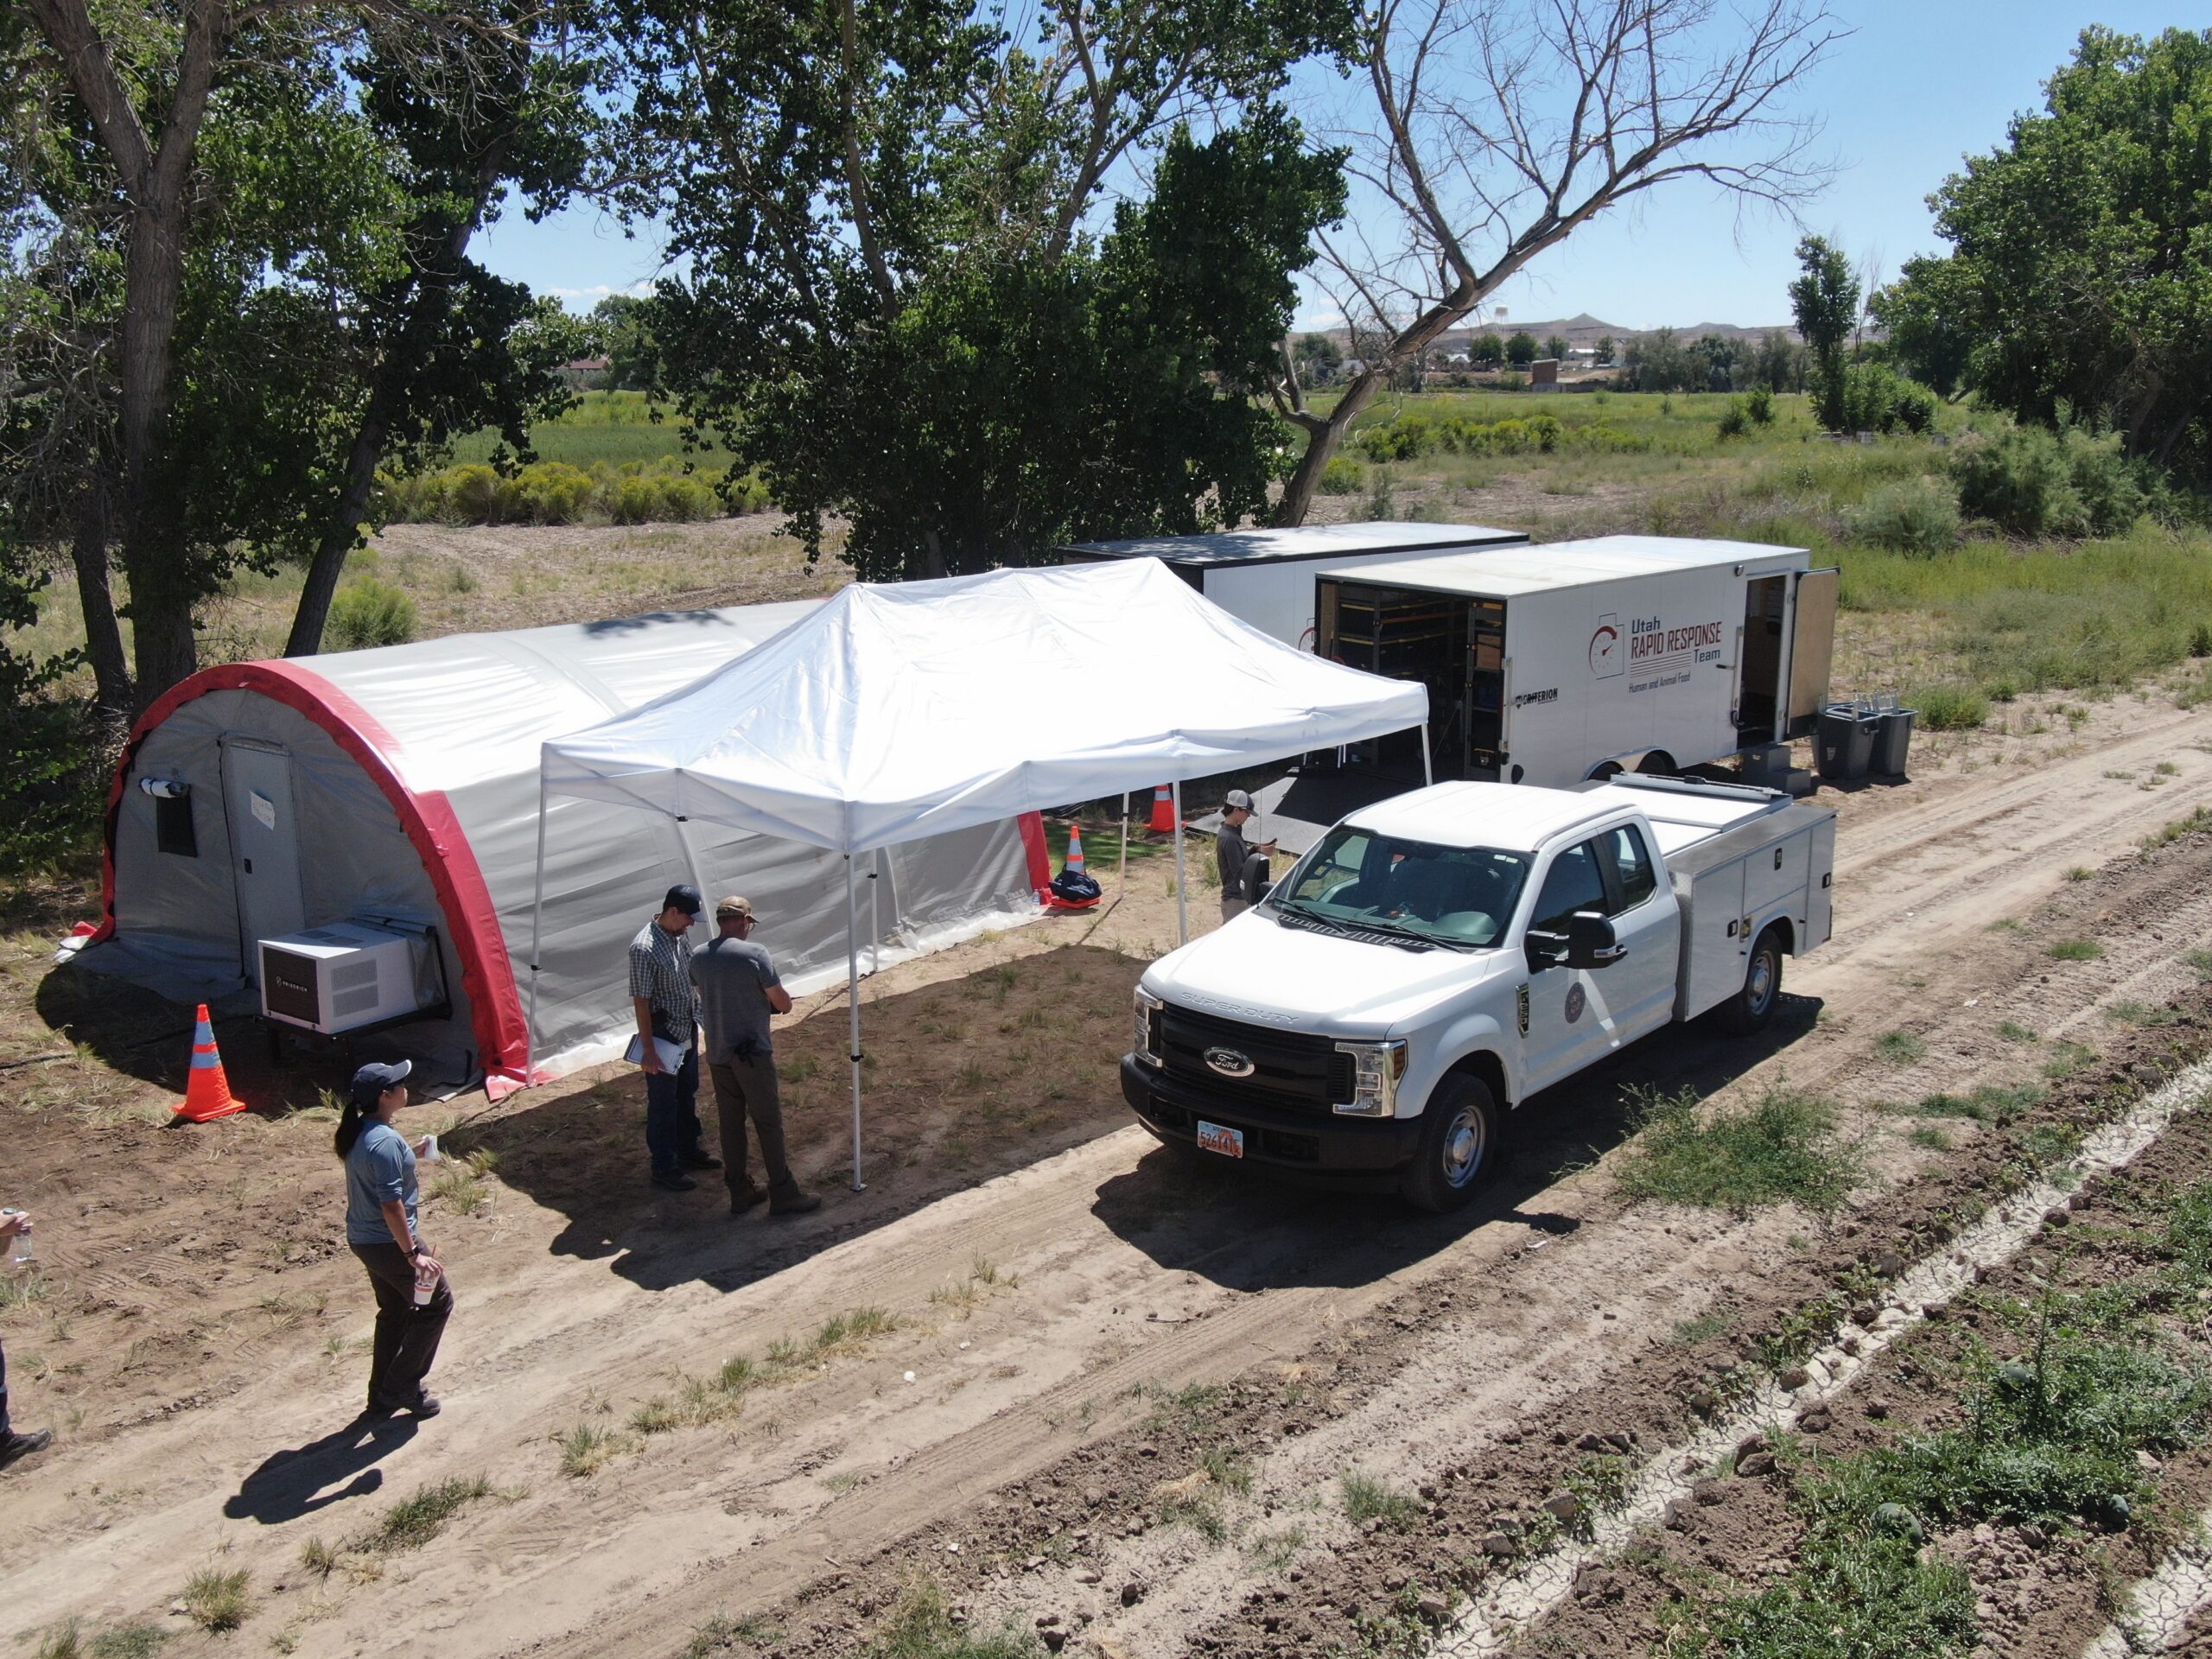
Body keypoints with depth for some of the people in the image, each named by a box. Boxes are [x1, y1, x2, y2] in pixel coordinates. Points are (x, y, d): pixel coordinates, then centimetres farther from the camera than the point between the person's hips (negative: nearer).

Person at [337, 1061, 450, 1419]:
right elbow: (391, 1204, -27)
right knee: (437, 1302, 7)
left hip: (363, 1239, 10)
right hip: (389, 1242, -10)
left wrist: (410, 1154, 16)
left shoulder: (359, 1132, 3)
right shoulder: (385, 1141, -26)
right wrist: (413, 1253, -24)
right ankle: (402, 1386, 12)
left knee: (395, 1312, 21)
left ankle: (383, 1395, 30)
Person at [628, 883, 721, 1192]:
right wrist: (648, 1049, -21)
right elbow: (641, 1001, -22)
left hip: (688, 1028, 8)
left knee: (687, 1093, 21)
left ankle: (688, 1151, 38)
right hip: (663, 1034, -8)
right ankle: (664, 1169, 15)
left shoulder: (682, 934, 0)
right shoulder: (644, 948, -25)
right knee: (663, 1102, 4)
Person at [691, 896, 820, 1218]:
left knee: (730, 1122, 14)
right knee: (769, 1122, 4)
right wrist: (783, 1000, 10)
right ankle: (782, 1194, 10)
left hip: (717, 1053, 6)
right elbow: (783, 1004, -13)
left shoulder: (698, 957, 1)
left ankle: (740, 1192, 23)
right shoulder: (755, 954, -17)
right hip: (752, 1052, -6)